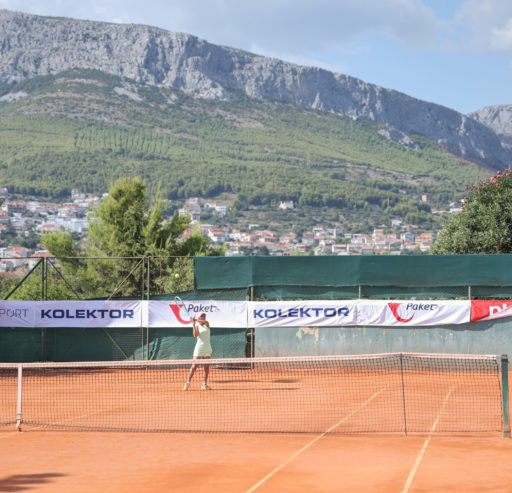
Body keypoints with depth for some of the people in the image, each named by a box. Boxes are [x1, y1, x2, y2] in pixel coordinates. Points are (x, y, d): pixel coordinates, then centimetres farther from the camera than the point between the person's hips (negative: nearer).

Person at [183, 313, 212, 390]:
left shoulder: (207, 325, 7)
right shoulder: (197, 326, 1)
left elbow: (206, 322, -19)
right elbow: (195, 335, -17)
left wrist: (196, 320, -26)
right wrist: (193, 324, -21)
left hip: (207, 348, 3)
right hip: (199, 348, -3)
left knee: (207, 367, 0)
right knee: (194, 366, -8)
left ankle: (204, 384, 5)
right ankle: (188, 383, -5)